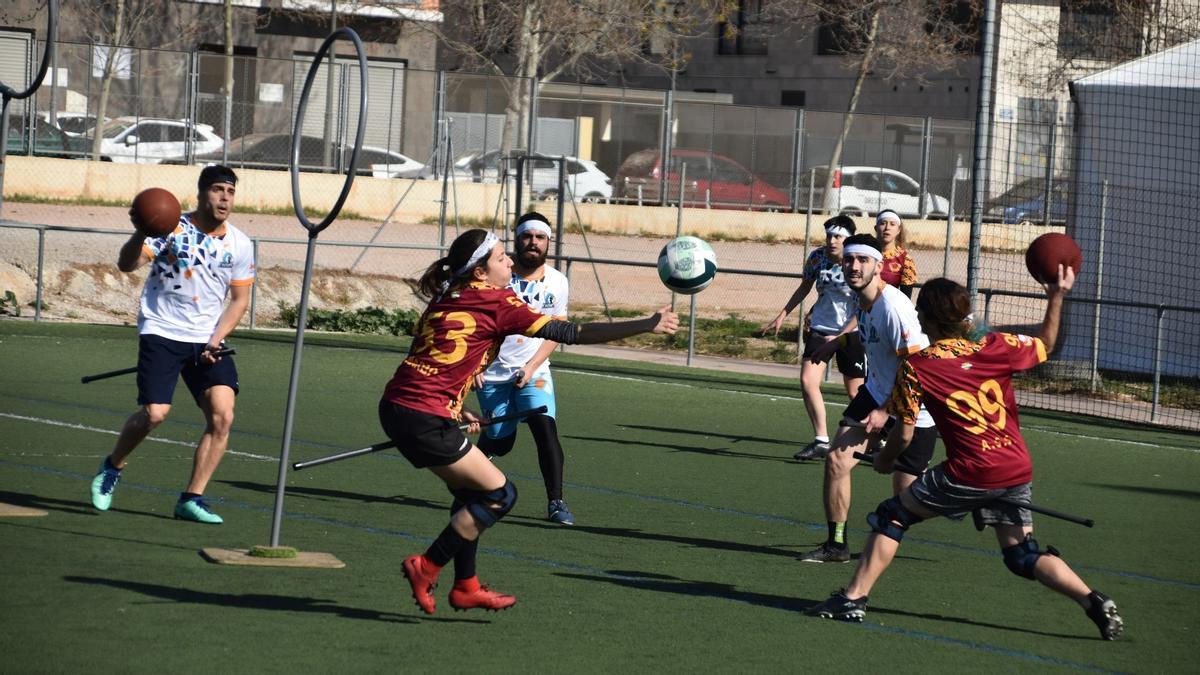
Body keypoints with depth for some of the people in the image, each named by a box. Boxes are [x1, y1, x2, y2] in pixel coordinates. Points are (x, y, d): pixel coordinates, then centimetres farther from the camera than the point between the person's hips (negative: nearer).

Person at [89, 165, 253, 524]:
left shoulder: (240, 245, 4)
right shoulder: (170, 227, -8)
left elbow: (240, 299, 11)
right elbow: (126, 264, -17)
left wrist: (216, 340, -3)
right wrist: (141, 235, -38)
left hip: (208, 342, 4)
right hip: (162, 332, -4)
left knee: (223, 415, -12)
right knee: (154, 413, -15)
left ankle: (192, 499, -2)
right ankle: (112, 468, 16)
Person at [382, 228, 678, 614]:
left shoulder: (446, 299, 17)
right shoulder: (495, 301, -7)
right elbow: (568, 333, -7)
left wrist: (456, 411, 20)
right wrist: (646, 325, -5)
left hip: (396, 406, 9)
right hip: (424, 418, -9)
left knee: (470, 492, 21)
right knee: (499, 494, 2)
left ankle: (466, 587, 24)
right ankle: (426, 569, 3)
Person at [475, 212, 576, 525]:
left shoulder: (557, 282, 0)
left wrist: (531, 367, -9)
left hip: (533, 371, 2)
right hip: (492, 372, -1)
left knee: (545, 427, -18)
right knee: (499, 441, 1)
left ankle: (555, 502, -13)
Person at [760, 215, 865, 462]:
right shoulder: (817, 257, -4)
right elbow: (804, 288, 15)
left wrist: (840, 337, -20)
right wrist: (782, 315, 15)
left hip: (850, 332, -4)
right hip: (819, 329, 4)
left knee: (855, 392, 4)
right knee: (808, 381, -14)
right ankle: (821, 441, -9)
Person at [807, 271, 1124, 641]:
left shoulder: (915, 367, -1)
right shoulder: (997, 347, 7)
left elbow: (903, 435, 3)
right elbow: (1046, 345, 25)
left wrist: (884, 459, 23)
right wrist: (1056, 297, 32)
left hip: (970, 472, -4)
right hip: (1018, 470, 5)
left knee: (891, 517, 13)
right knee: (1023, 556, 16)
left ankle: (853, 598, 10)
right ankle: (1094, 602, -1)